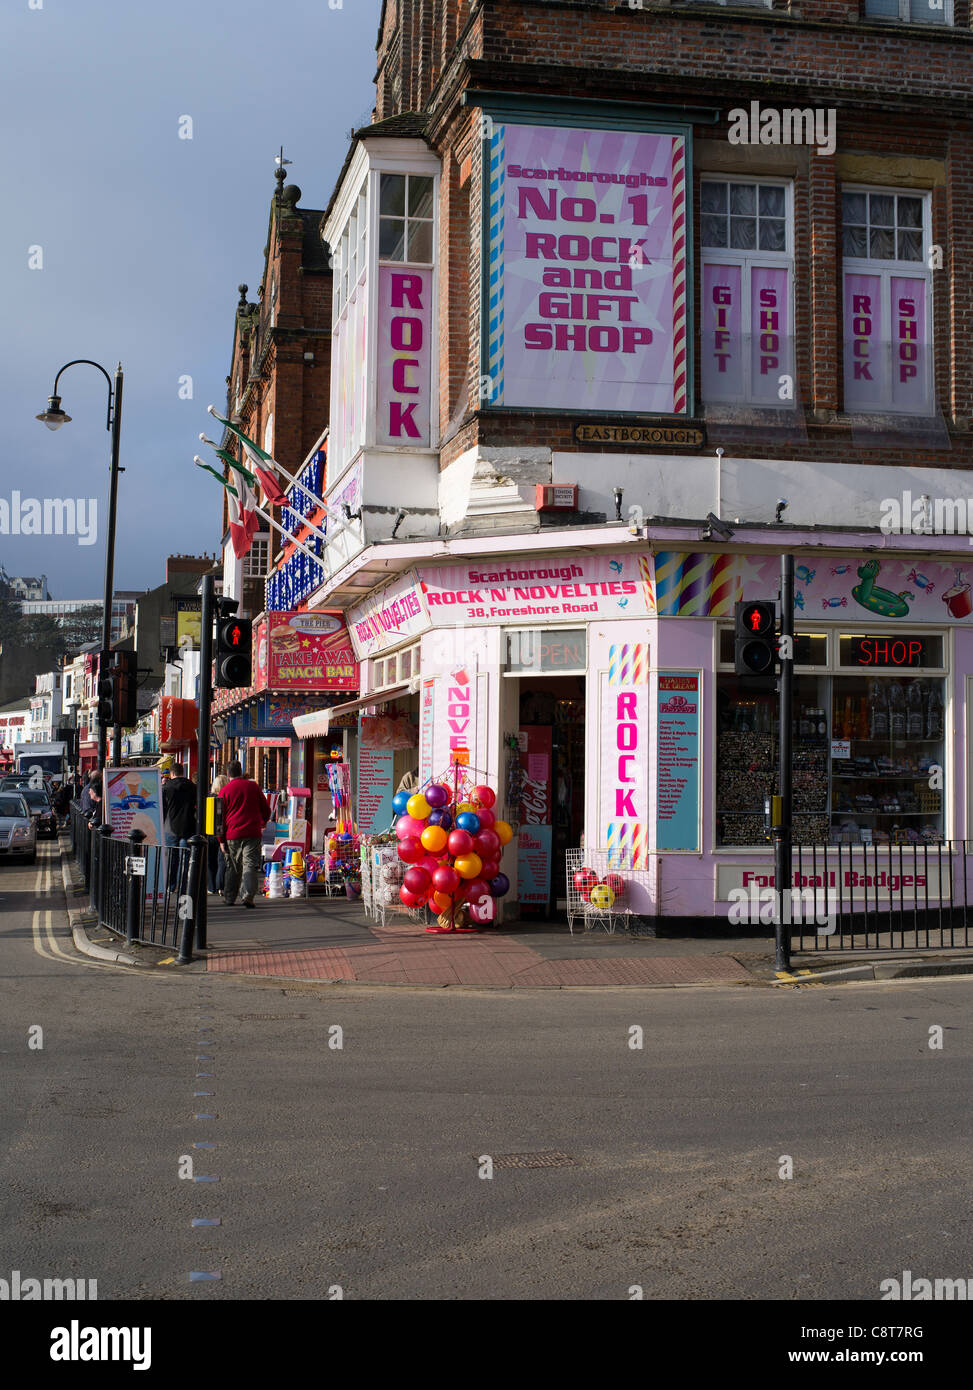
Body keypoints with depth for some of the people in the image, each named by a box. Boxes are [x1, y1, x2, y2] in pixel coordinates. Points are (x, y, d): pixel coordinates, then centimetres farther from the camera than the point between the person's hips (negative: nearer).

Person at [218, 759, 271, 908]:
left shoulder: (224, 791, 1)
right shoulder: (252, 786, 5)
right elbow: (266, 809, 11)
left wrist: (222, 840, 6)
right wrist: (263, 822, 33)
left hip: (232, 834, 0)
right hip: (252, 833, 0)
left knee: (233, 868, 13)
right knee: (250, 865, -4)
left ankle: (229, 898, 20)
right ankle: (248, 895, -20)